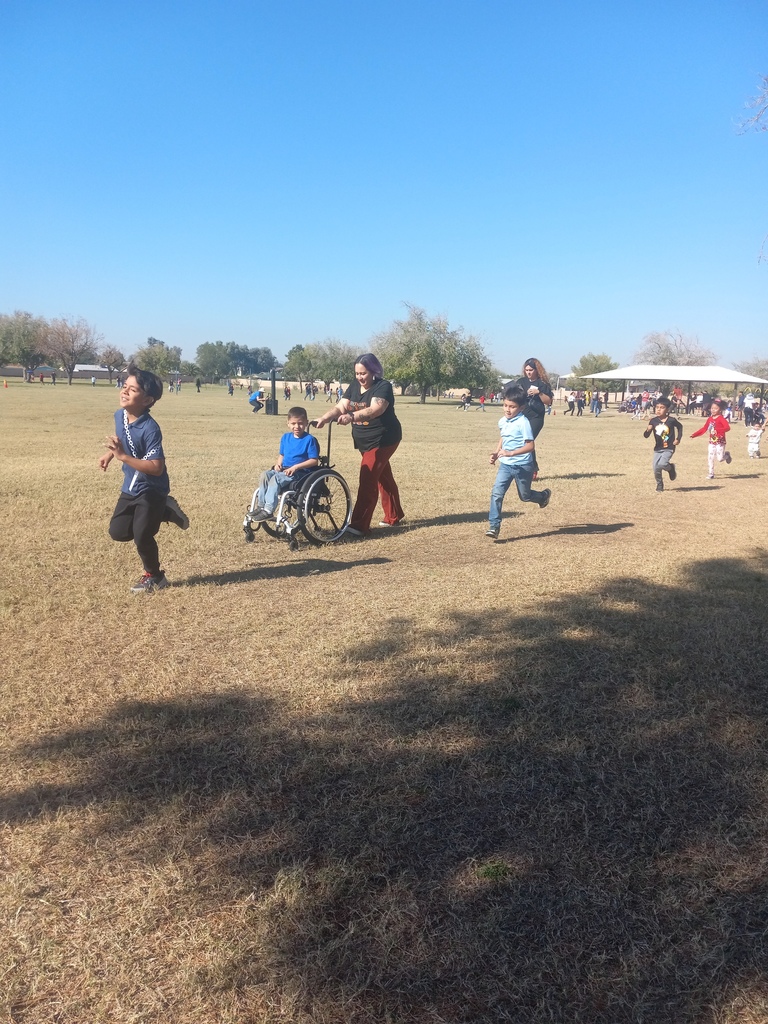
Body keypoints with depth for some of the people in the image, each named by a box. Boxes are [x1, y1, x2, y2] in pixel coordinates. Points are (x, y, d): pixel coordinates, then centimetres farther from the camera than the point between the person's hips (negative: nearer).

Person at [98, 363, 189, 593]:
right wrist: (110, 453, 6)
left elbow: (156, 467, -32)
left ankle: (154, 577, 23)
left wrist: (122, 456, -35)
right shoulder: (120, 415, -5)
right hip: (130, 488, 8)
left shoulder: (150, 429, -29)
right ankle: (164, 513, 25)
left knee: (141, 537, -3)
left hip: (151, 491, -8)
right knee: (118, 532, 10)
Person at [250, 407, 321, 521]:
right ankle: (261, 506, -18)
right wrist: (278, 464, 0)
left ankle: (268, 510, -30)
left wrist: (295, 467, -18)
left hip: (300, 472, -6)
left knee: (276, 478, -30)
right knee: (265, 474, -21)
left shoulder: (309, 439, -7)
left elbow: (314, 460, -11)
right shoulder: (285, 437, 13)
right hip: (284, 470, 6)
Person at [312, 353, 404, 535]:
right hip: (364, 441, 8)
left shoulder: (383, 387, -19)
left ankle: (359, 525, -17)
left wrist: (352, 416, -53)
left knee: (368, 479, -16)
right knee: (383, 477, 18)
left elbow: (375, 409, -37)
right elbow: (340, 407, -6)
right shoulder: (354, 386, 3)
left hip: (383, 439, -8)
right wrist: (323, 418, -26)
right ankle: (394, 517, 31)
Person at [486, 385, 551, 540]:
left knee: (524, 496, 14)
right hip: (505, 465, 5)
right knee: (496, 493, -10)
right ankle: (494, 526, -8)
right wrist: (497, 453, 7)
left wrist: (511, 453, -31)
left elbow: (530, 446, -22)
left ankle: (544, 495, 47)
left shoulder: (523, 423, -19)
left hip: (522, 466, -5)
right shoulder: (502, 421, 3)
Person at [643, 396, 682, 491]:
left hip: (669, 448, -3)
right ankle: (659, 484, 27)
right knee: (656, 469, 1)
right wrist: (648, 429, -31)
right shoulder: (653, 421, -5)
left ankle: (671, 467, 12)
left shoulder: (671, 420, -9)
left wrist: (678, 439, 6)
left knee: (662, 464, -24)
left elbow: (680, 426, 13)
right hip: (657, 449, 3)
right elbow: (646, 435, -9)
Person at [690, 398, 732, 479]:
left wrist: (717, 430, -38)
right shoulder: (709, 419, 6)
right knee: (710, 458, 3)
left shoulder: (721, 418, -12)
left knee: (720, 458, -7)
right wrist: (694, 435, 5)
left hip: (720, 442, -6)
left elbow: (727, 427, -25)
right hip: (712, 441, 6)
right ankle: (711, 474, 10)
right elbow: (704, 429, 12)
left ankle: (727, 455, 27)